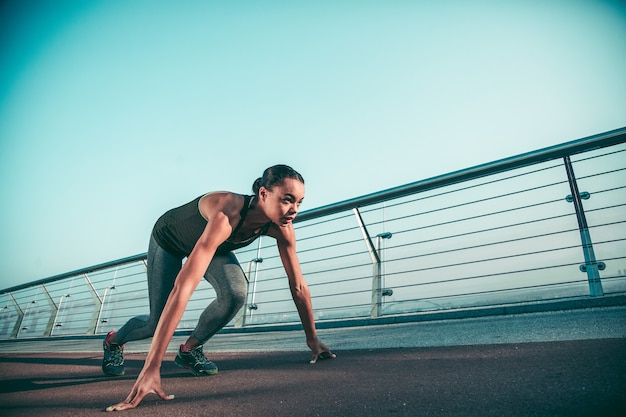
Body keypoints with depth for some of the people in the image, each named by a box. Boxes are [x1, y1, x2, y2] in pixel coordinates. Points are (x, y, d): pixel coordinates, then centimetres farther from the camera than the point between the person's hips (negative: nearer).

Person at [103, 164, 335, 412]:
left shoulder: (281, 228, -27)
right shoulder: (226, 216, -46)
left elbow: (298, 286, -16)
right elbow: (183, 288, -53)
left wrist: (312, 339, -10)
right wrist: (151, 368, -54)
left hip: (212, 243, 4)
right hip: (168, 239, -4)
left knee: (236, 292, -25)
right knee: (158, 323, -3)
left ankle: (189, 349, 4)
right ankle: (113, 341, 35)